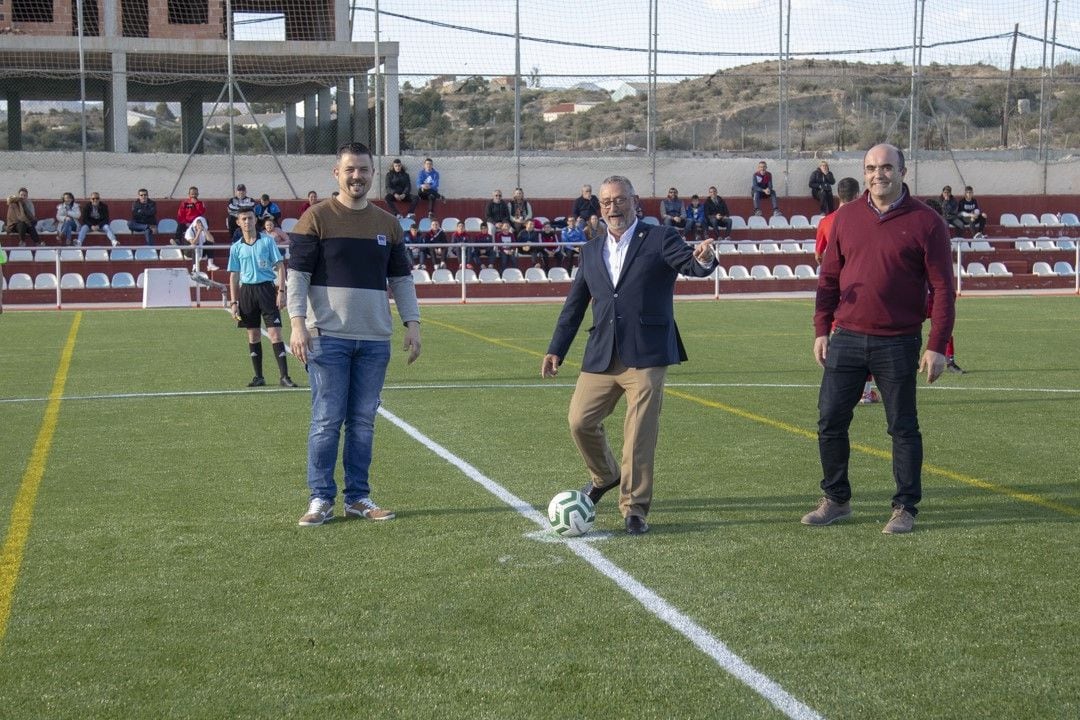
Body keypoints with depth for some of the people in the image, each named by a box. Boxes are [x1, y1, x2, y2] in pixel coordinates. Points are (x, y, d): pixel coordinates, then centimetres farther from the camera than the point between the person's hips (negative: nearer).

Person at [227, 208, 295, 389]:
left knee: (275, 334, -8)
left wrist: (281, 291, -8)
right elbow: (234, 276, 10)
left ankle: (284, 376, -9)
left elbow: (280, 267, 1)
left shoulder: (267, 241, 1)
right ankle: (258, 377, 16)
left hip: (266, 288, -3)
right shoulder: (236, 248, 7)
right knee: (253, 335, 8)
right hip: (247, 291, 3)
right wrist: (233, 302, 5)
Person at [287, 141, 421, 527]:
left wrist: (412, 323, 7)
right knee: (327, 421, -3)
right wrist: (298, 323, -13)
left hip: (374, 340, 4)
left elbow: (401, 279, 17)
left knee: (363, 421, 6)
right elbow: (297, 273, -4)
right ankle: (321, 499, 4)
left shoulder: (387, 223, 13)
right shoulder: (316, 218, 0)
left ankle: (358, 498, 13)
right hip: (328, 337, -4)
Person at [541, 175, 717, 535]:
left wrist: (703, 259, -41)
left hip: (646, 356, -5)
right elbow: (574, 304, 19)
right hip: (601, 356, 5)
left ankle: (634, 508, 8)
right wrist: (556, 350, 16)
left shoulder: (660, 239, 0)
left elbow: (690, 265, -17)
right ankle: (605, 475, 34)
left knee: (639, 435, -3)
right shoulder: (591, 251, 14)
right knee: (580, 421, 6)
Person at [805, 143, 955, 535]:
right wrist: (822, 329, 6)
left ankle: (905, 508, 16)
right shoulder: (846, 217, 6)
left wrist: (937, 346, -10)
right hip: (846, 339, 4)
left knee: (903, 427, 5)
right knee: (830, 421, 6)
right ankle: (835, 499, 21)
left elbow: (943, 289, -5)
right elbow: (829, 278, 12)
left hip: (897, 344, -3)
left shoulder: (925, 222, -4)